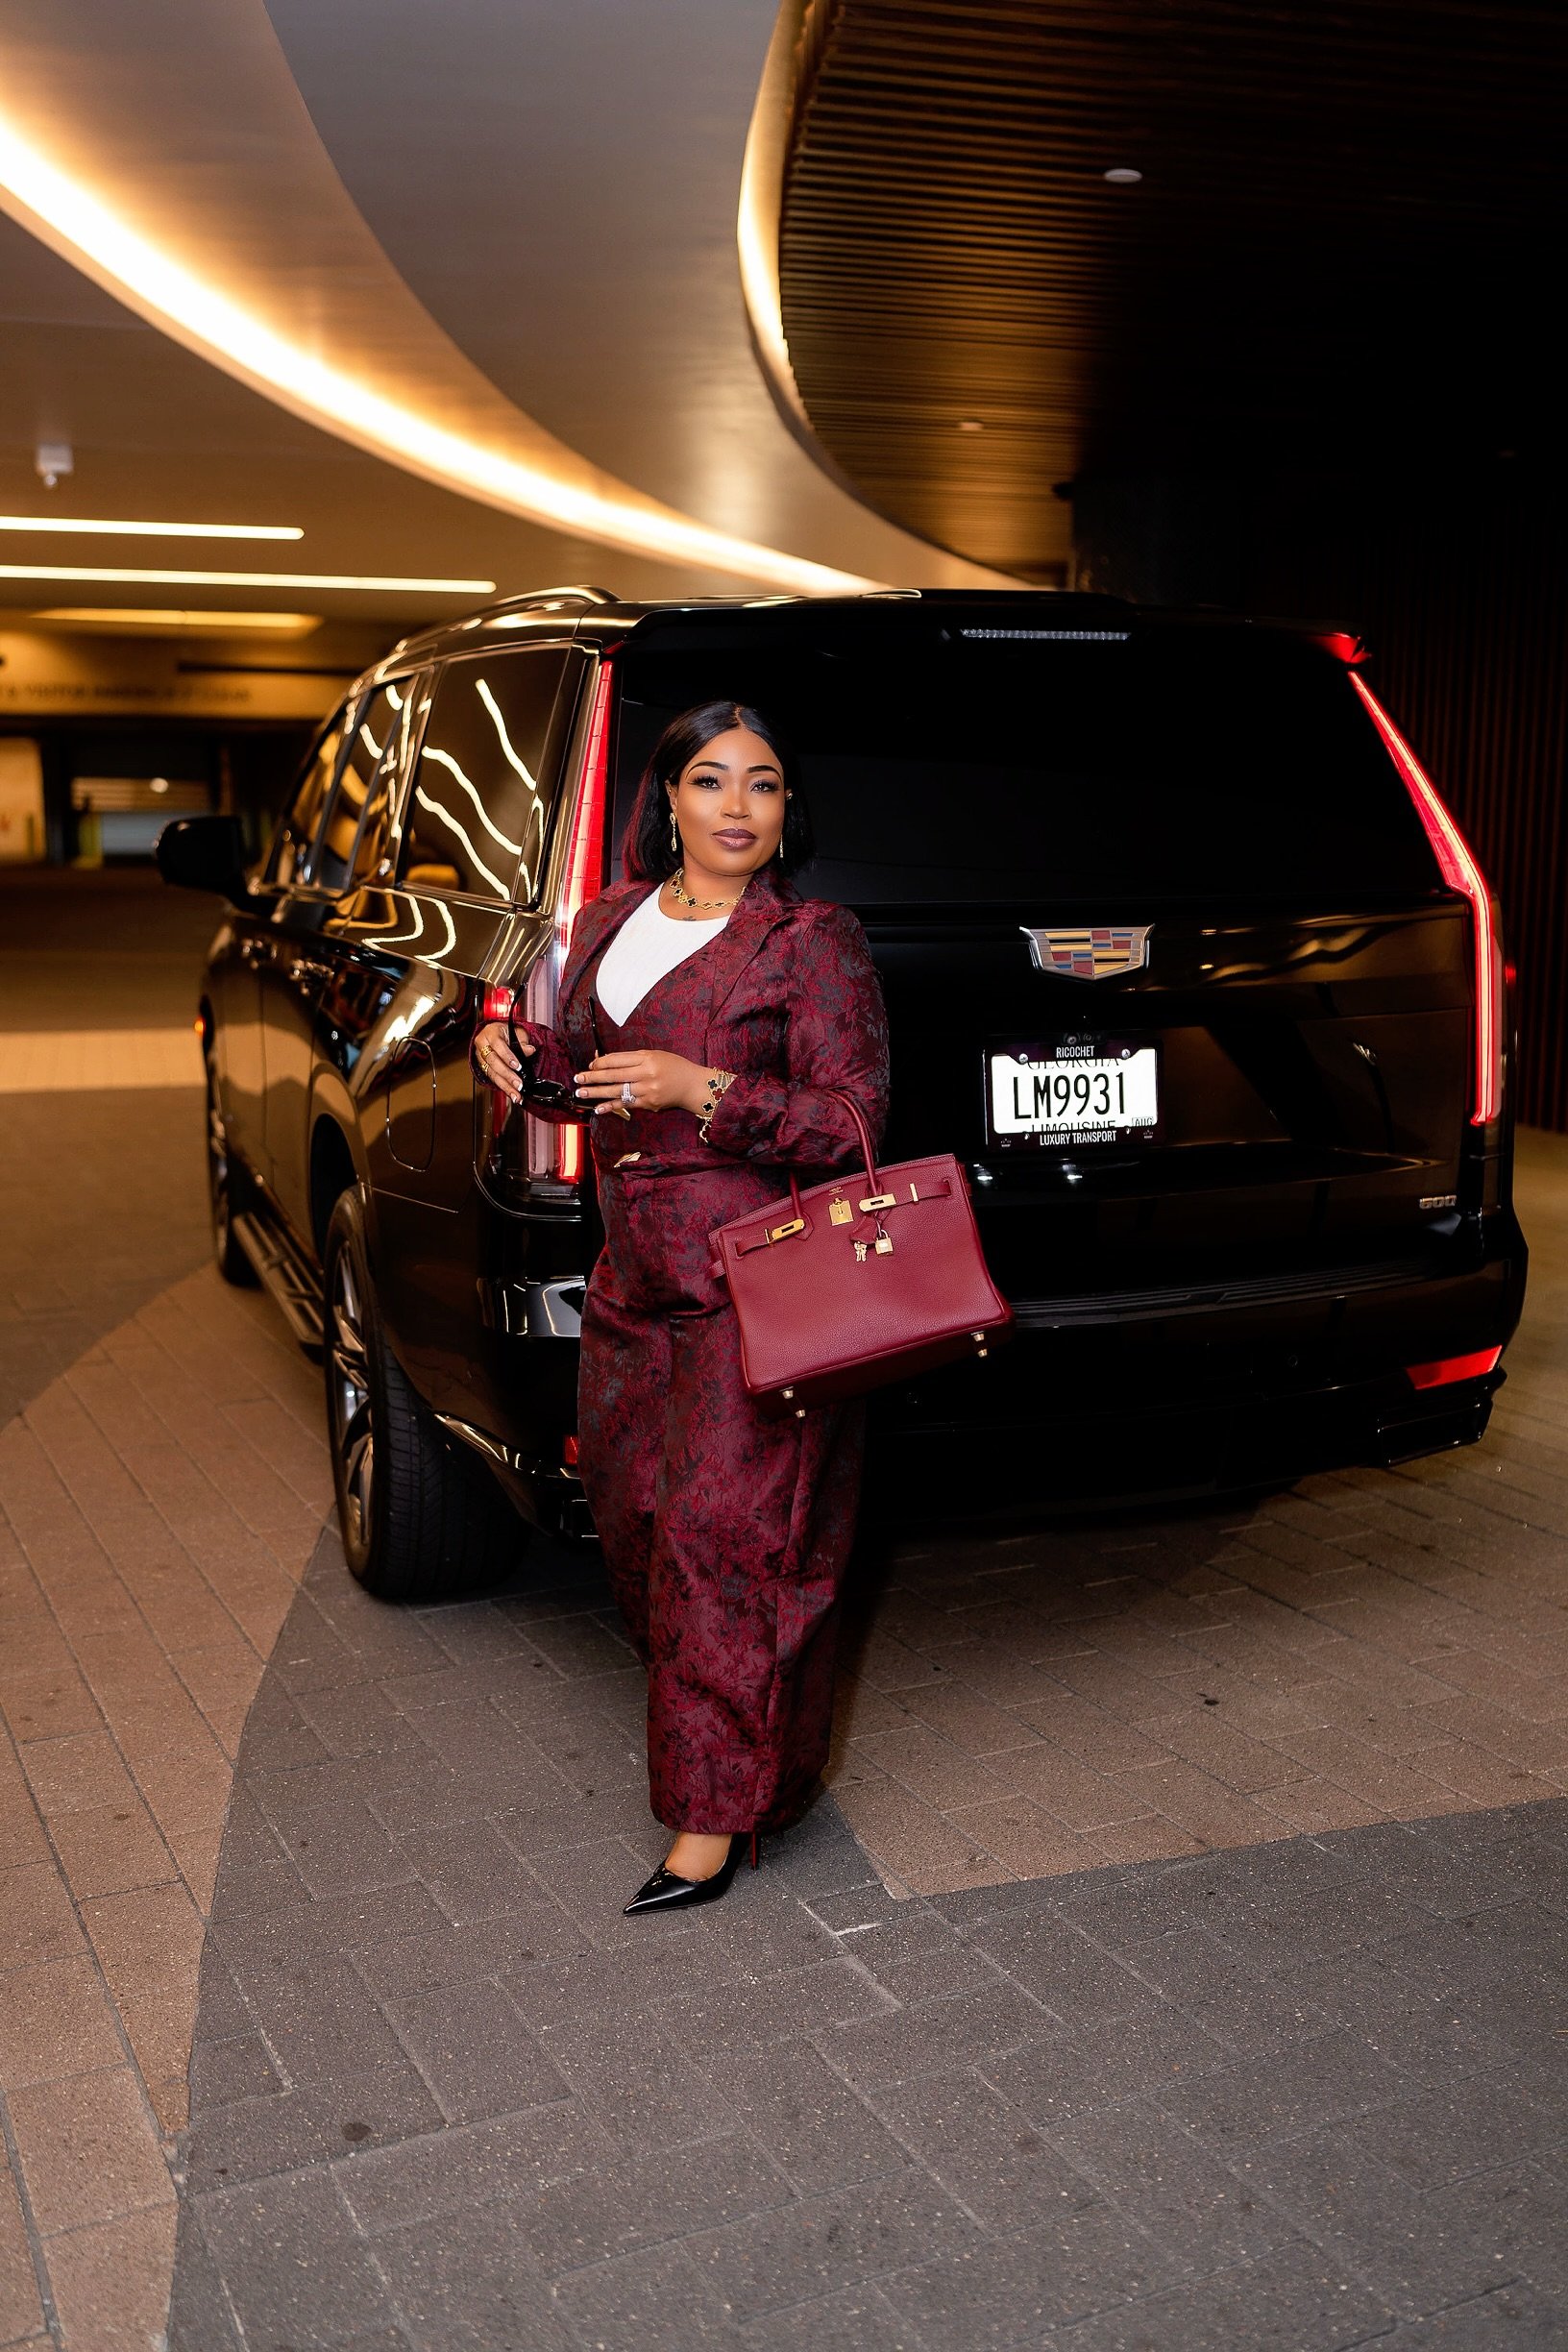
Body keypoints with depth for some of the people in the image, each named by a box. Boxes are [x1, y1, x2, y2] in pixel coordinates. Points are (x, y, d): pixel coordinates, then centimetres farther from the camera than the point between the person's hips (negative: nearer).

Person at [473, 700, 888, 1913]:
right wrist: (521, 1057, -1)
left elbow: (854, 1120, -12)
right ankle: (693, 1712, 40)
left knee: (724, 1527, -6)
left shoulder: (815, 941, -8)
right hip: (637, 1273, 7)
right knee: (633, 1498, 15)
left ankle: (714, 1818, 4)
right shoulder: (612, 919, 11)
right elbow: (583, 1076, 22)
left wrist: (701, 1090, -23)